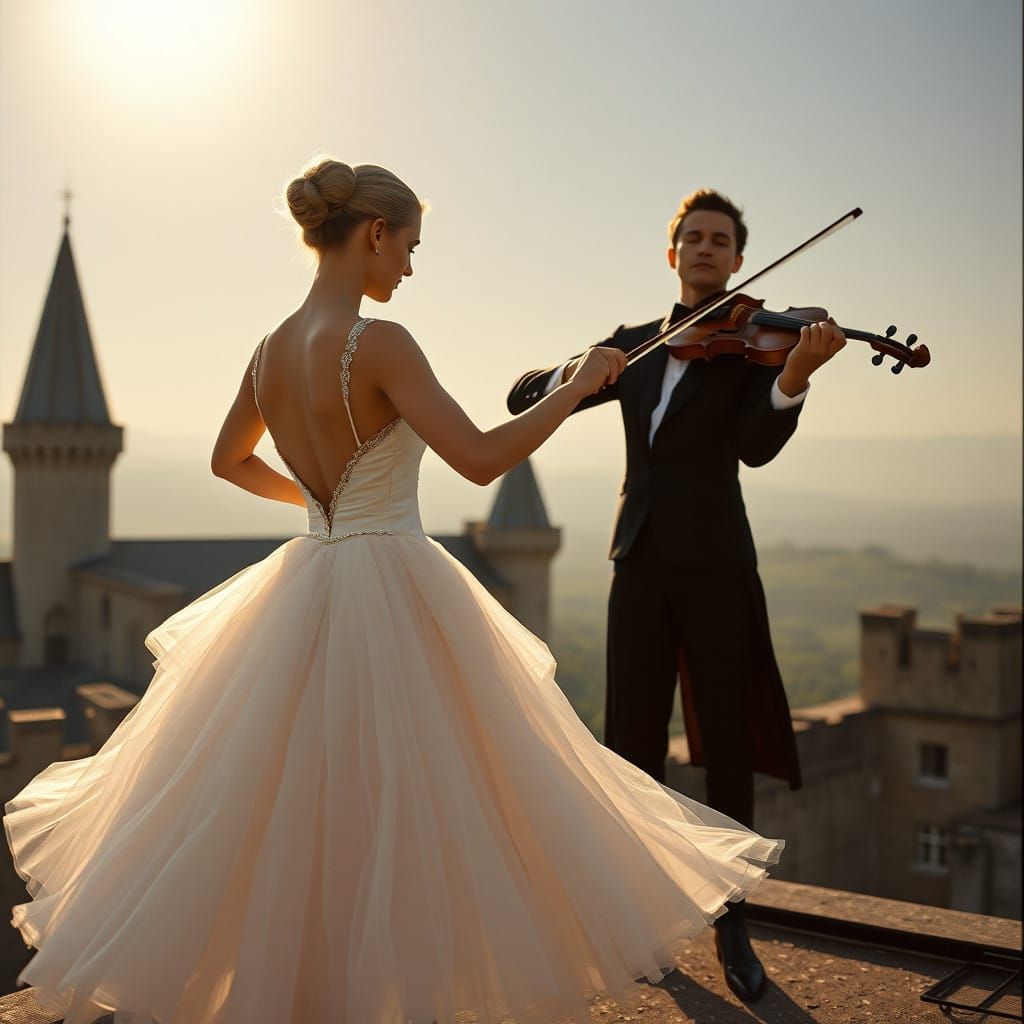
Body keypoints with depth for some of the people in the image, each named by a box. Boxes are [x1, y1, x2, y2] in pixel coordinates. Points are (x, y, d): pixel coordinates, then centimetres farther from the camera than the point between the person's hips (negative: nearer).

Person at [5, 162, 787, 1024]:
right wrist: (576, 385, -9)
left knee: (283, 813, 19)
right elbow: (480, 458, -21)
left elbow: (228, 461, 21)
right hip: (396, 598, -8)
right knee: (429, 808, 6)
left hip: (304, 590, 8)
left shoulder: (270, 350, 6)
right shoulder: (377, 344, -17)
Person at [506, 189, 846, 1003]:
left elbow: (756, 446, -14)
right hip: (640, 558, 3)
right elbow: (522, 397, 10)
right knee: (631, 743, 7)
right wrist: (576, 372, -12)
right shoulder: (633, 345, 15)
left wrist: (795, 376, -34)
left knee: (726, 744, 1)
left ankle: (732, 923, 12)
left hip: (714, 562, -3)